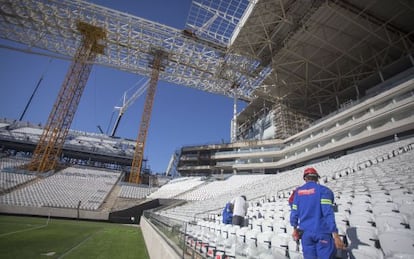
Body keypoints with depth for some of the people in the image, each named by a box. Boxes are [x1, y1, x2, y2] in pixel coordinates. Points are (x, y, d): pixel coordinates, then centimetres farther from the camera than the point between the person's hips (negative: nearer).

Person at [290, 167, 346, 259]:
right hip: (322, 232, -3)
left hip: (305, 232, 3)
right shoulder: (323, 190, -7)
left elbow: (294, 212, 4)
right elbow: (328, 213, -17)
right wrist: (336, 235, -15)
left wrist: (295, 229, 16)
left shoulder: (298, 191, 3)